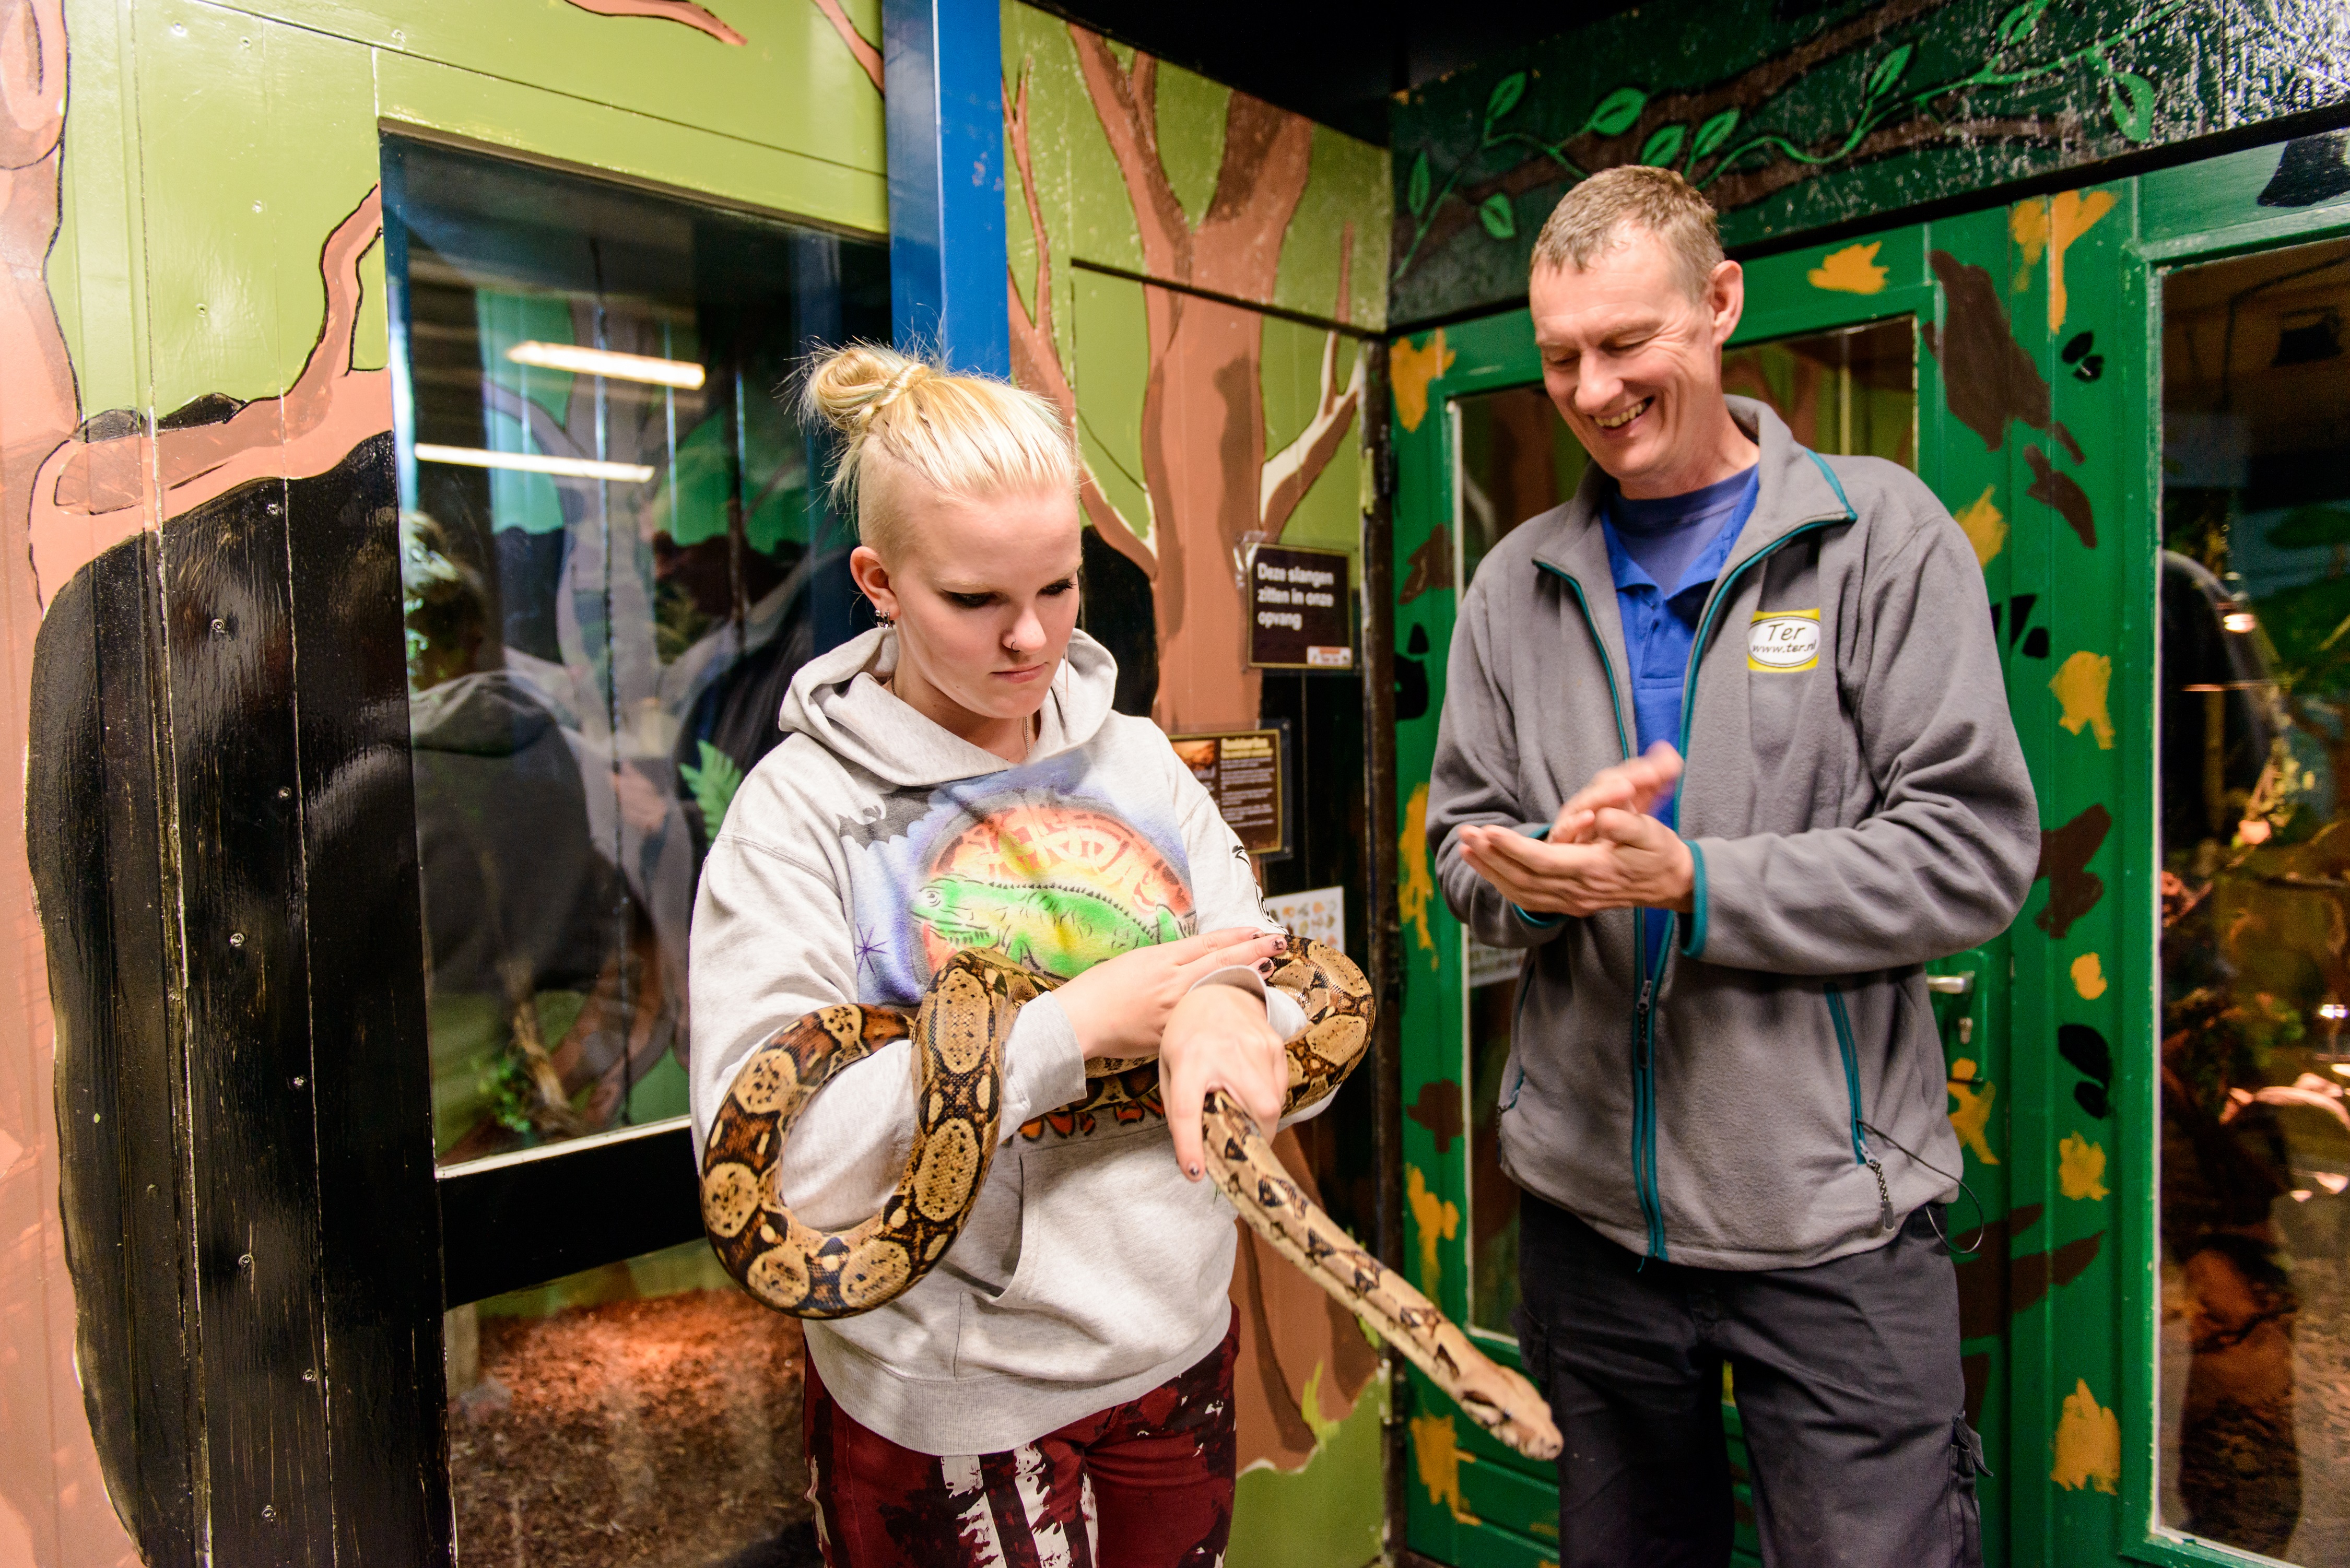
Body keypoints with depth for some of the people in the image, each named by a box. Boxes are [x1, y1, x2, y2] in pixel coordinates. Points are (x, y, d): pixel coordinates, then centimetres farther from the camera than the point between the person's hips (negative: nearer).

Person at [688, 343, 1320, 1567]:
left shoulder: (1136, 758, 1)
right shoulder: (802, 807, -12)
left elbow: (1314, 1019, 1)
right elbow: (764, 1166, -20)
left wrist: (1230, 1013, -23)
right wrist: (1073, 1025, -23)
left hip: (1180, 1357, 4)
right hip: (951, 1416, -4)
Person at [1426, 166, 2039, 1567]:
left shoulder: (1880, 534, -4)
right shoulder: (1520, 583, 6)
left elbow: (1975, 851, -10)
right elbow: (1463, 849, 9)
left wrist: (1686, 882, -19)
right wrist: (1543, 869, -14)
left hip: (1832, 1215, -3)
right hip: (1586, 1201, 4)